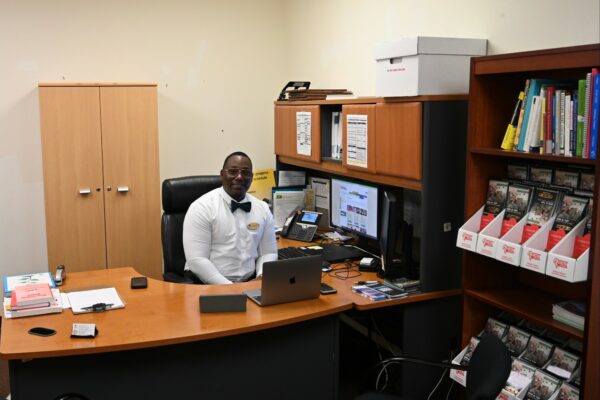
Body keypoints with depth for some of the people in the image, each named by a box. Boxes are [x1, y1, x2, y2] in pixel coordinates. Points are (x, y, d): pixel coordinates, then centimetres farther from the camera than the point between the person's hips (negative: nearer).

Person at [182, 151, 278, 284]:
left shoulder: (262, 208, 8)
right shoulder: (202, 207, -7)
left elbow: (268, 252, 12)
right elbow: (196, 260, -13)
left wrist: (261, 277, -7)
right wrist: (228, 287, -20)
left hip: (249, 283, 4)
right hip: (207, 284, -4)